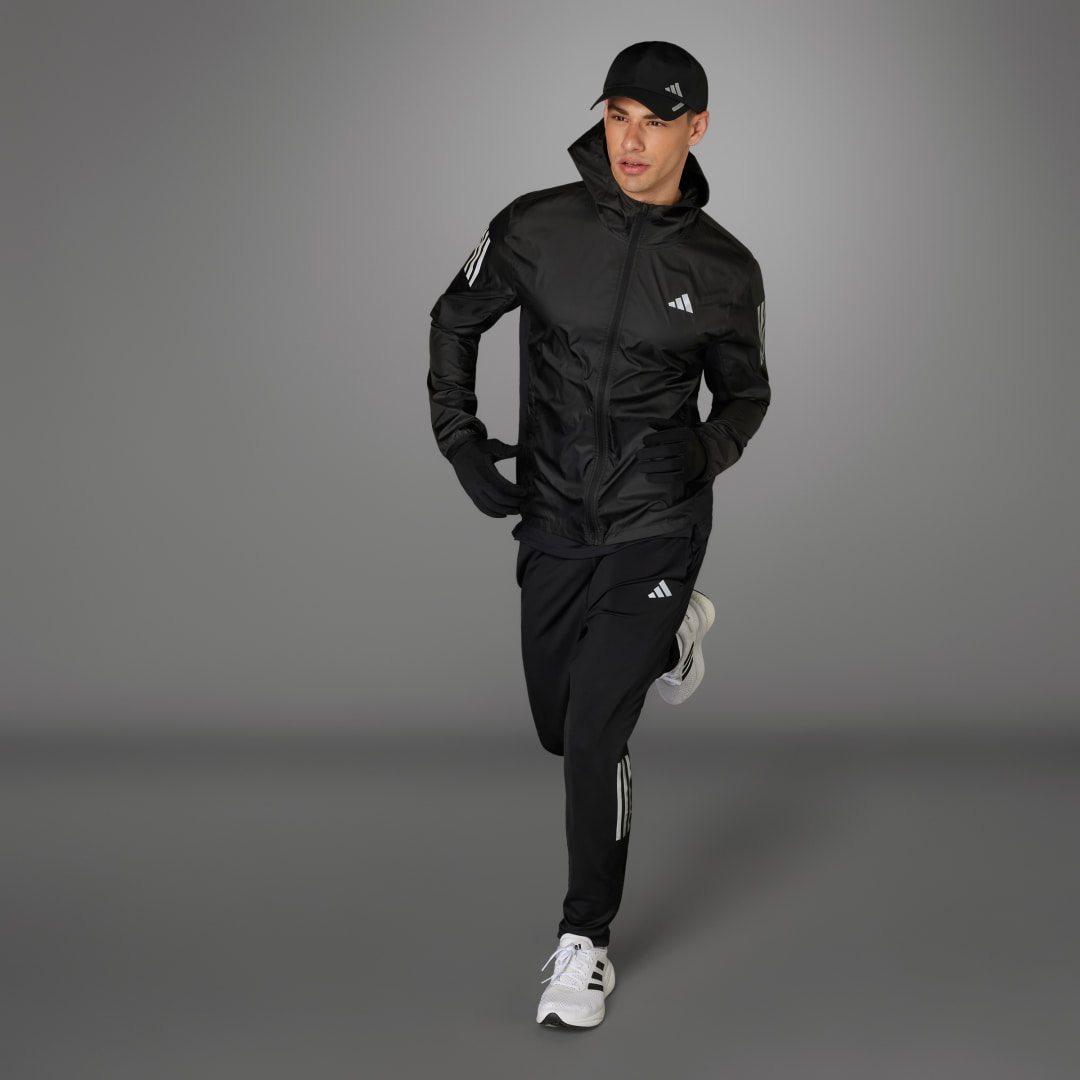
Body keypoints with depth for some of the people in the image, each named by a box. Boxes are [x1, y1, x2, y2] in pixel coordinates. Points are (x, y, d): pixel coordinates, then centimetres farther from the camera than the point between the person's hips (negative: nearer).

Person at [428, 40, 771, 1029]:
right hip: (554, 524, 3)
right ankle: (667, 634, 49)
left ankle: (585, 940, 8)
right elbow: (456, 320, 9)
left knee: (596, 735, -11)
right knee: (560, 727, 18)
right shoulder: (536, 229, -6)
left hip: (656, 525, -3)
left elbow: (746, 392, 11)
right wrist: (462, 442, 0)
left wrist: (708, 450, -7)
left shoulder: (725, 269, -5)